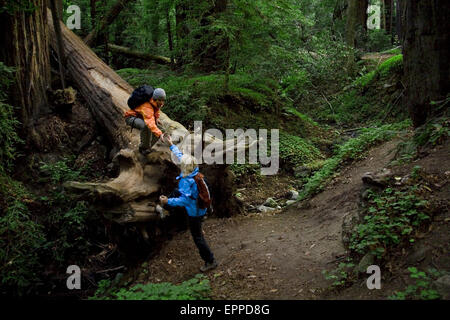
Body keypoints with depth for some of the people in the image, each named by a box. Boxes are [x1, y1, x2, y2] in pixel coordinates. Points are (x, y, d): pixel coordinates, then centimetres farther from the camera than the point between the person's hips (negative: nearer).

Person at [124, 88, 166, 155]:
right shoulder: (147, 107, -39)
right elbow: (150, 123, -53)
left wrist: (156, 119, -6)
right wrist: (160, 134, -64)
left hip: (141, 117, 9)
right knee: (145, 126, -39)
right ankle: (145, 147, -19)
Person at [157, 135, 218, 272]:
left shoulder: (187, 181, -35)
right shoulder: (195, 170, -11)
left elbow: (184, 200, -32)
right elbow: (179, 155, 4)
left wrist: (168, 201, -27)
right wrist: (171, 145, 11)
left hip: (195, 213, -9)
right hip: (201, 206, 9)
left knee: (197, 237, 8)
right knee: (176, 192, 28)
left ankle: (210, 261, 18)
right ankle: (165, 208, 54)